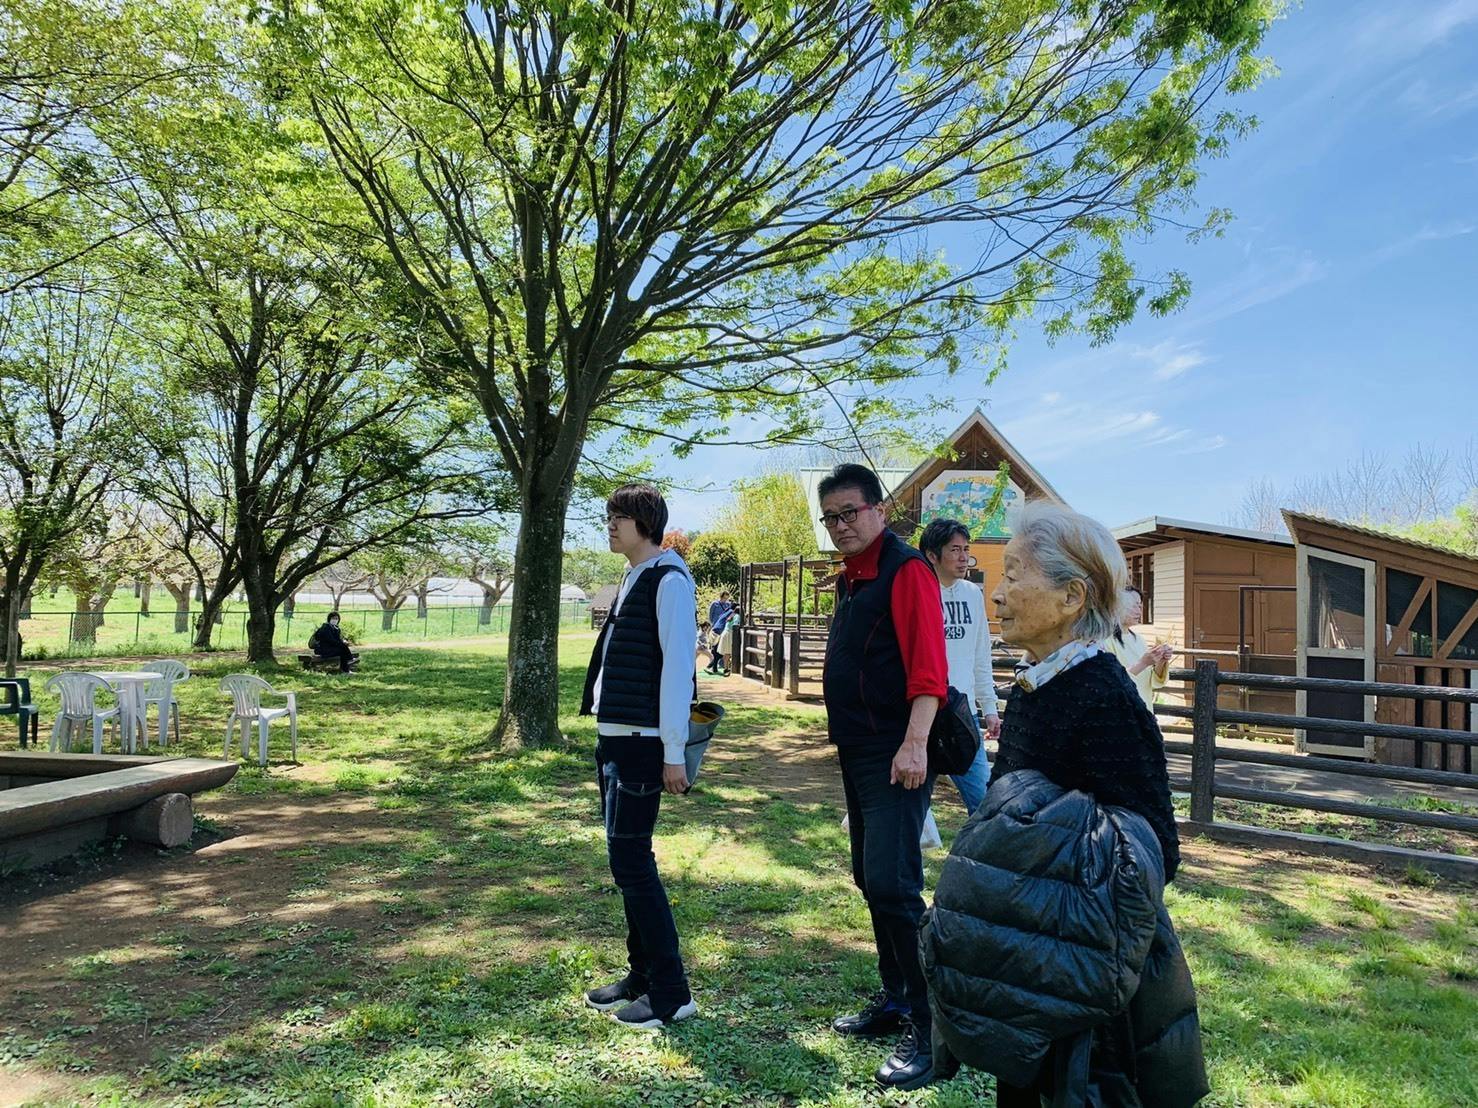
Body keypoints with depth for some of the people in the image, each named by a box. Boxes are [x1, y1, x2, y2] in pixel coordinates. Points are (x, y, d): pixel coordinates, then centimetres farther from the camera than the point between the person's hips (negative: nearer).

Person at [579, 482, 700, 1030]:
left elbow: (678, 666, -17)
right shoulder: (632, 579, 16)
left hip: (642, 742, -9)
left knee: (630, 860, -7)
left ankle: (670, 992, 3)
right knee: (629, 859, 14)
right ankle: (642, 975, 25)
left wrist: (673, 752, -19)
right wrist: (606, 733, 16)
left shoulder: (669, 580, -12)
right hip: (615, 738, 9)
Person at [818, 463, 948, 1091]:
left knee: (893, 885, -12)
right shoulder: (849, 579, 15)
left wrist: (914, 744, -29)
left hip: (895, 756, -10)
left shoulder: (905, 570, -13)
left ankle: (932, 1030, -2)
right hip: (857, 753, 10)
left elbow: (927, 667, -21)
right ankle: (895, 1001, 30)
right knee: (870, 881, 16)